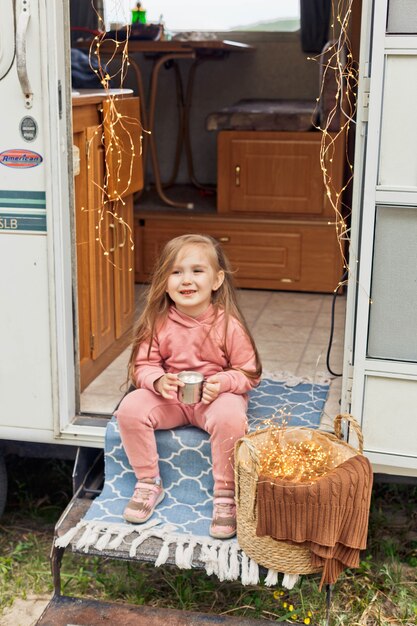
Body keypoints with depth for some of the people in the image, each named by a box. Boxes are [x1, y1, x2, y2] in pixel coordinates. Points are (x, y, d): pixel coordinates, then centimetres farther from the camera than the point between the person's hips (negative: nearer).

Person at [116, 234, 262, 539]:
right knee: (130, 408, -22)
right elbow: (143, 365, -1)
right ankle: (148, 483, -1)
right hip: (168, 396, 3)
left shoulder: (228, 324, -14)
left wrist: (223, 383, -25)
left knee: (229, 417, -36)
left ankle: (225, 496, -14)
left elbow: (249, 373, -5)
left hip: (217, 396, -3)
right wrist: (158, 381, -23)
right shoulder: (158, 322, -7)